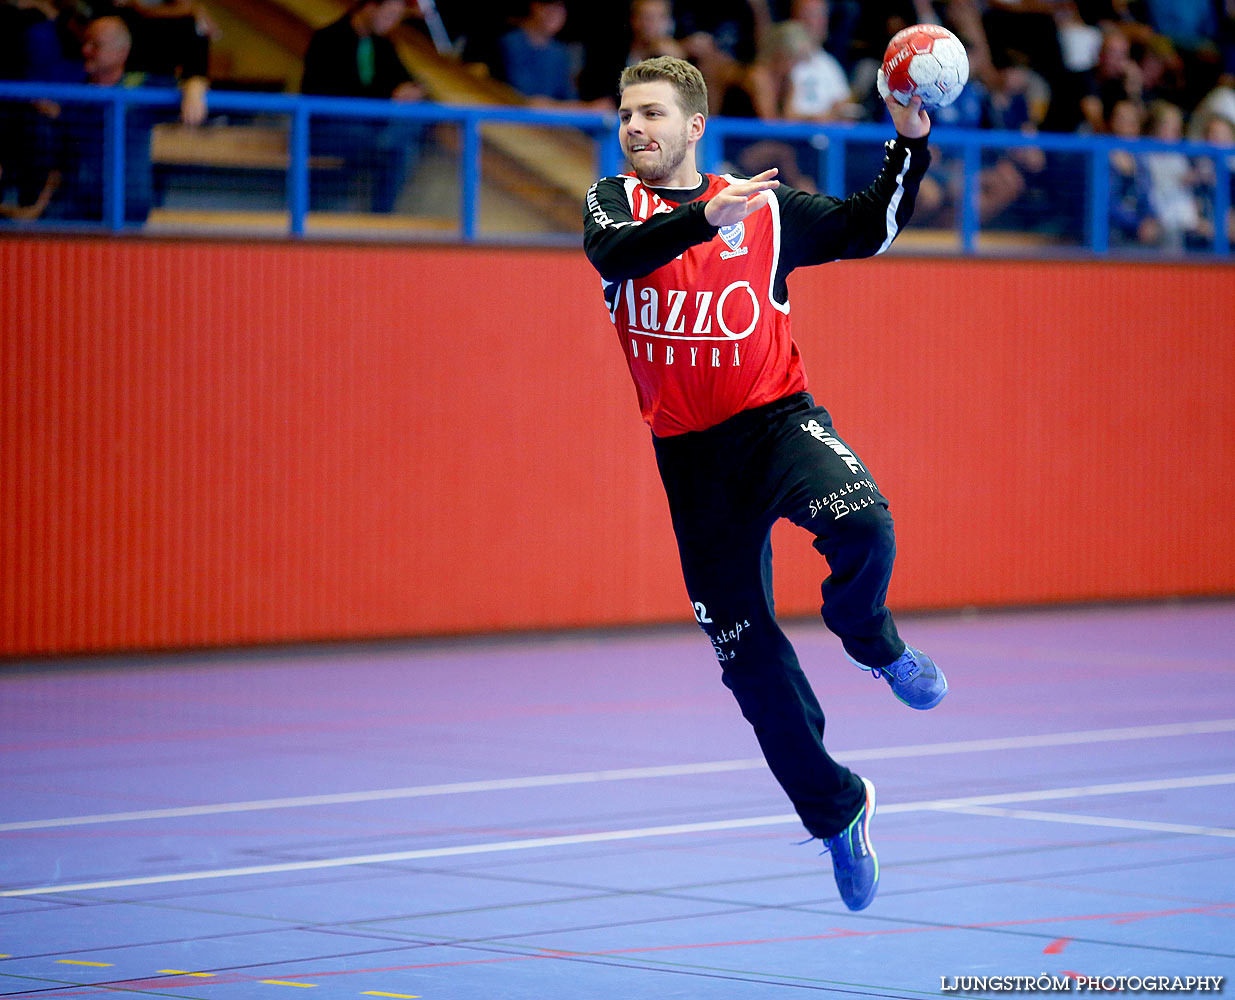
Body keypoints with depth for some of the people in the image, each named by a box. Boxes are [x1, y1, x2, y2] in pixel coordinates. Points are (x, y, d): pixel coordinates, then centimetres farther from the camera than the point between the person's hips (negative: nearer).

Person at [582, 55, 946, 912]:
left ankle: (873, 643, -1)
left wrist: (909, 143, -4)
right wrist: (708, 216, -34)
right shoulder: (615, 202, 3)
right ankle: (837, 810, 21)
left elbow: (870, 230, 10)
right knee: (749, 661, 2)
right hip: (689, 452, 1)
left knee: (861, 527, -34)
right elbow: (616, 252, -19)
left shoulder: (767, 207, 5)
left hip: (777, 418, -1)